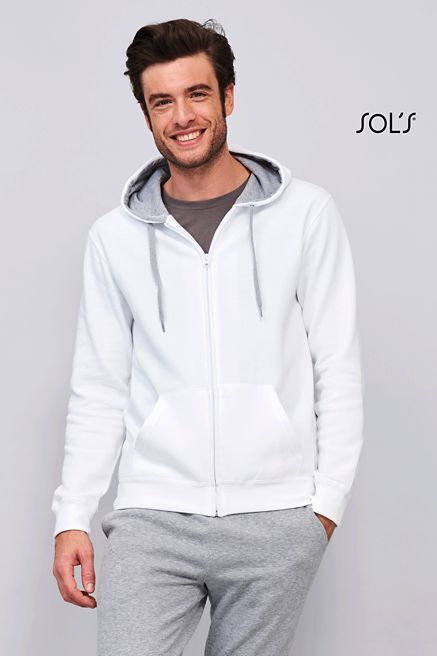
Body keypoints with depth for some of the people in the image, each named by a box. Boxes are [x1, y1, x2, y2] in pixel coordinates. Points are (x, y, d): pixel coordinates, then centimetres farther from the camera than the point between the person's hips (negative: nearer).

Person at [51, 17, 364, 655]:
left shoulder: (306, 213, 2)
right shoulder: (114, 237, 7)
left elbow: (338, 366, 3)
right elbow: (98, 389, 8)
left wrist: (329, 497, -1)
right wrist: (72, 518, 3)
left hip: (276, 522, -1)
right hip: (153, 518, 1)